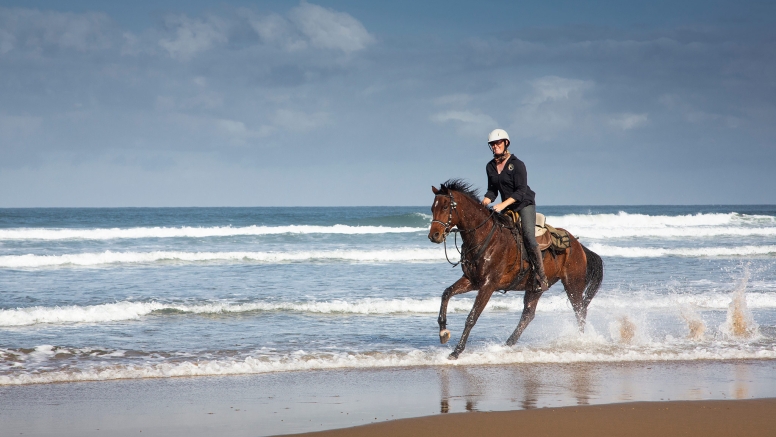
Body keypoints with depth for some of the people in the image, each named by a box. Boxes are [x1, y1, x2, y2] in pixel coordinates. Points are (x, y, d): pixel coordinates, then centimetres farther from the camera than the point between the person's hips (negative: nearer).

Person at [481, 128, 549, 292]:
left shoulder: (517, 164, -13)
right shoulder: (490, 167, 6)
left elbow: (521, 191, -18)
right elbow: (492, 191, 12)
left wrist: (503, 205, -28)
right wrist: (482, 204, -7)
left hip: (525, 204, -7)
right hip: (507, 208, 7)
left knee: (528, 236, -22)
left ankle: (542, 276, -22)